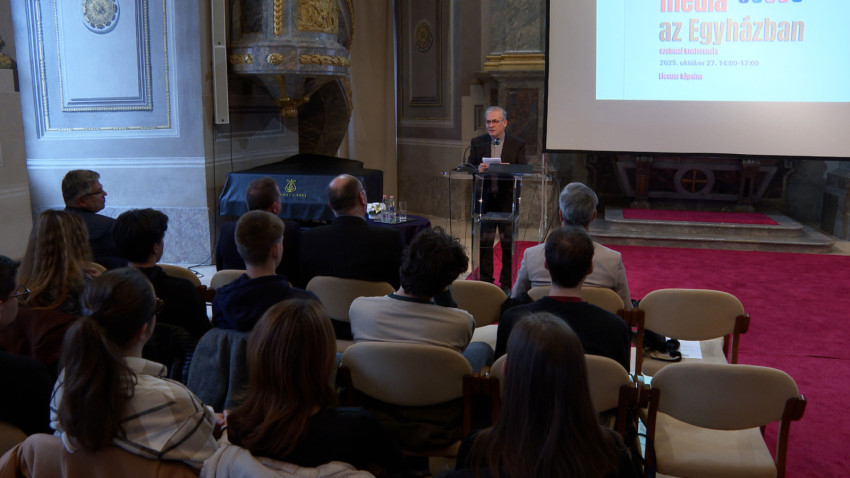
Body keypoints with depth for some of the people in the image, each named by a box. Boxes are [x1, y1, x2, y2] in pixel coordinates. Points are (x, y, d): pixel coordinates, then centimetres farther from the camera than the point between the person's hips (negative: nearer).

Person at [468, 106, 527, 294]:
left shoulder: (518, 144, 3)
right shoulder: (477, 142, 8)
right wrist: (478, 169, -16)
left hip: (507, 200, -1)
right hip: (485, 199, 1)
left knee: (508, 244, 5)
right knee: (484, 243, 6)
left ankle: (506, 284, 16)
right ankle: (485, 282, 17)